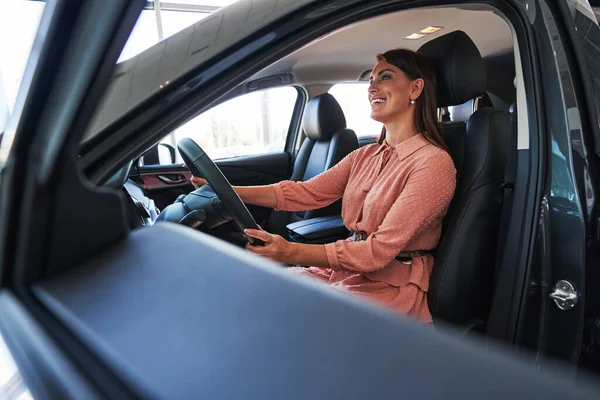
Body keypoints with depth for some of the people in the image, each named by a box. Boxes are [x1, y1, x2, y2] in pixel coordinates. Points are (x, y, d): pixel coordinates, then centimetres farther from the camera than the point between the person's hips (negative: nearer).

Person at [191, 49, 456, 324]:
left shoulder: (433, 163, -16)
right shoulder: (366, 156, 10)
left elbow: (380, 250, -23)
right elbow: (306, 192, 1)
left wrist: (293, 253, -34)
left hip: (391, 287, -6)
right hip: (348, 270, 7)